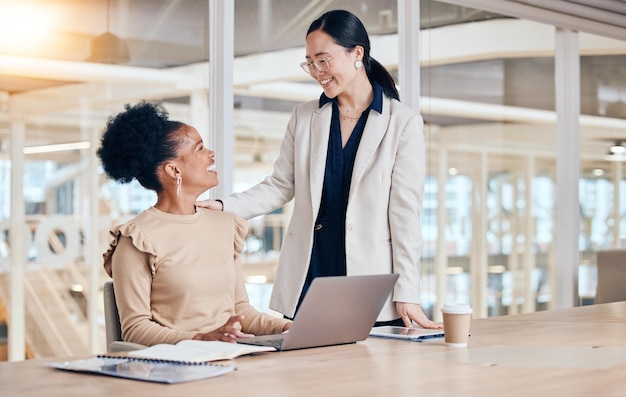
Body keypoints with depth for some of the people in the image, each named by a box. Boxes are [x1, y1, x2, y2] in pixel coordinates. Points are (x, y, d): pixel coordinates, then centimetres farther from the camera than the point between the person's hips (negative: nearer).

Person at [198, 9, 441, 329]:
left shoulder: (403, 123, -2)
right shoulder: (304, 118, 9)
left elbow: (405, 212, -5)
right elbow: (280, 187, 11)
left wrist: (406, 294, -8)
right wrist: (223, 206, -6)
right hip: (306, 284, 3)